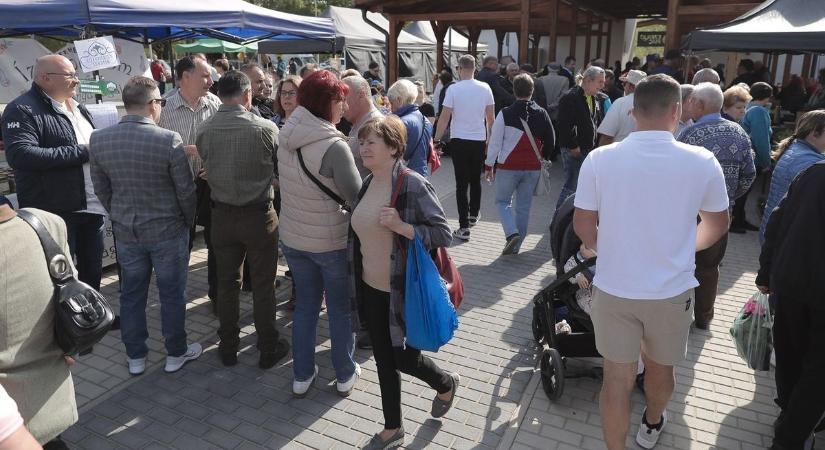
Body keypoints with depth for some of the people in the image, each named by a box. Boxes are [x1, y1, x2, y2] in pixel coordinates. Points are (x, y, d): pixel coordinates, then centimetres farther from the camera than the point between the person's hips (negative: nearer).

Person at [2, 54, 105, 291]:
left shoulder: (76, 108, 17)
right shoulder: (22, 110, -10)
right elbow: (20, 155, -24)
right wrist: (81, 152, -21)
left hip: (92, 207, 8)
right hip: (56, 213, -7)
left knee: (92, 273, 16)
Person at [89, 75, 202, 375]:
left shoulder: (99, 140, -5)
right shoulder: (169, 140, -20)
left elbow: (101, 190, 5)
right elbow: (186, 191, -13)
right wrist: (188, 223, 3)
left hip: (125, 231, 4)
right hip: (168, 231, -4)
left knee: (131, 295, 17)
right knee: (172, 294, 11)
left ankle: (135, 357, 30)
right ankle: (176, 353, 25)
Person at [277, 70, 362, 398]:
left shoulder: (286, 137, -2)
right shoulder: (334, 145, -23)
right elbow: (357, 197, -19)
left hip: (292, 237, 6)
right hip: (331, 241, -5)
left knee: (305, 306, 19)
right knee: (340, 309, 13)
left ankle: (302, 376, 30)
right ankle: (345, 375, 29)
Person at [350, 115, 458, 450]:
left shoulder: (414, 186, -19)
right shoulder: (368, 183, 3)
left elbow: (444, 234, -18)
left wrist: (402, 227, -31)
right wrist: (356, 279, 15)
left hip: (404, 291, -6)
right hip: (371, 289, 7)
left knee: (403, 359, 8)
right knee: (384, 361, 16)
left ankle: (446, 385, 42)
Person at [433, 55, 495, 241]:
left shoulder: (453, 89, -9)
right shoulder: (485, 88, 1)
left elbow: (444, 117, -9)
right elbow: (491, 117, 5)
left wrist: (437, 139, 1)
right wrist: (490, 139, 17)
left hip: (459, 141, -3)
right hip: (479, 140, 3)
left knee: (462, 184, -1)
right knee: (476, 180, 20)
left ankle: (464, 227, -3)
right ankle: (473, 215, 38)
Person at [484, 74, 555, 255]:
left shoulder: (505, 114, -10)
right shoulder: (542, 114, 1)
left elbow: (495, 142, -8)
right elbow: (551, 141, 8)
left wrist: (489, 165, 1)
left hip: (508, 167, -3)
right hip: (533, 168, 3)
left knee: (503, 200, 13)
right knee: (524, 206, 12)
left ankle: (512, 233, -9)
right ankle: (515, 245, 19)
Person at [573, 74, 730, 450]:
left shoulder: (600, 159, -14)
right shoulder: (702, 162, -12)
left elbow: (583, 226, -5)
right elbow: (717, 225, 4)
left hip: (613, 288, -1)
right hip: (672, 290, 1)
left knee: (617, 376, 10)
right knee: (660, 368, 25)